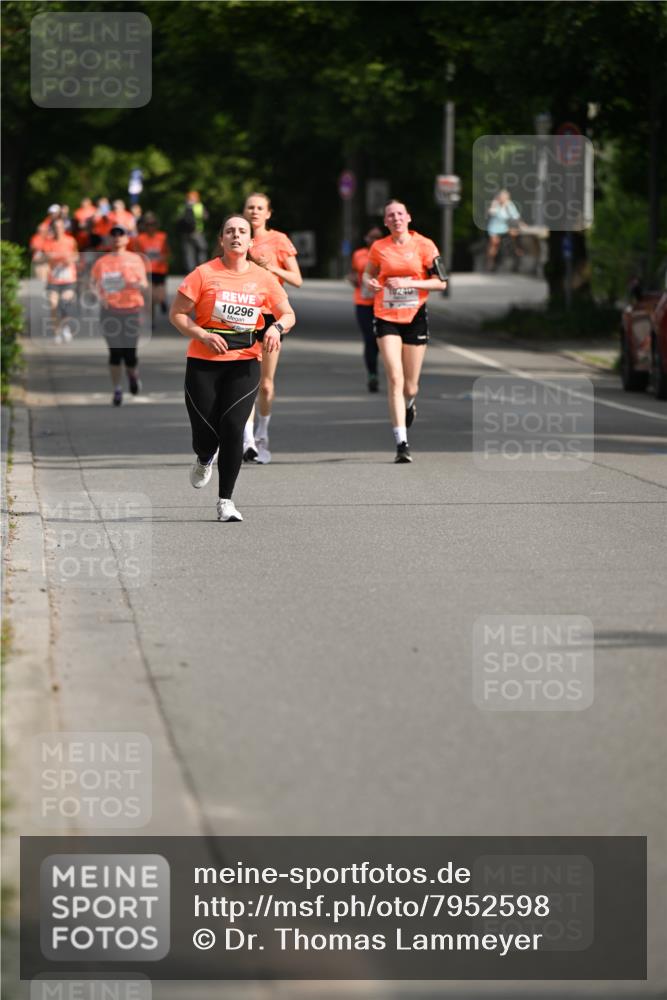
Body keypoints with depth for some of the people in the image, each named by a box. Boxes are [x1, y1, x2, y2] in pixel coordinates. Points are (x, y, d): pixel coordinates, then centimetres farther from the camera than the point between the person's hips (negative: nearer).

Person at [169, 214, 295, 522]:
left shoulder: (263, 278, 5)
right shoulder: (204, 274, -2)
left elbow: (288, 314, 11)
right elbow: (177, 314, 0)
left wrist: (276, 327, -12)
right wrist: (202, 335, -15)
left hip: (245, 363, 1)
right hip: (203, 362, -1)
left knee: (232, 426, -16)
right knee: (205, 432, -4)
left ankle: (225, 500, -5)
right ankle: (204, 459, 38)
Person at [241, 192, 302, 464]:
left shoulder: (278, 240, 1)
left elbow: (297, 280, -1)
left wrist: (273, 268, -16)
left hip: (269, 314, -1)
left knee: (266, 384, 6)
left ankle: (261, 435, 27)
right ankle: (248, 441, -20)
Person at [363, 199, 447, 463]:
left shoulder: (424, 245, -3)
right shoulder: (378, 248, 2)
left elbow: (441, 282, -4)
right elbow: (368, 273, 19)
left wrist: (409, 283, -16)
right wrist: (370, 282, -5)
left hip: (415, 317, 0)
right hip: (386, 317, 0)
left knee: (410, 387, 6)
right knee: (395, 379, -15)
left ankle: (408, 405, 45)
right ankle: (401, 442, -15)